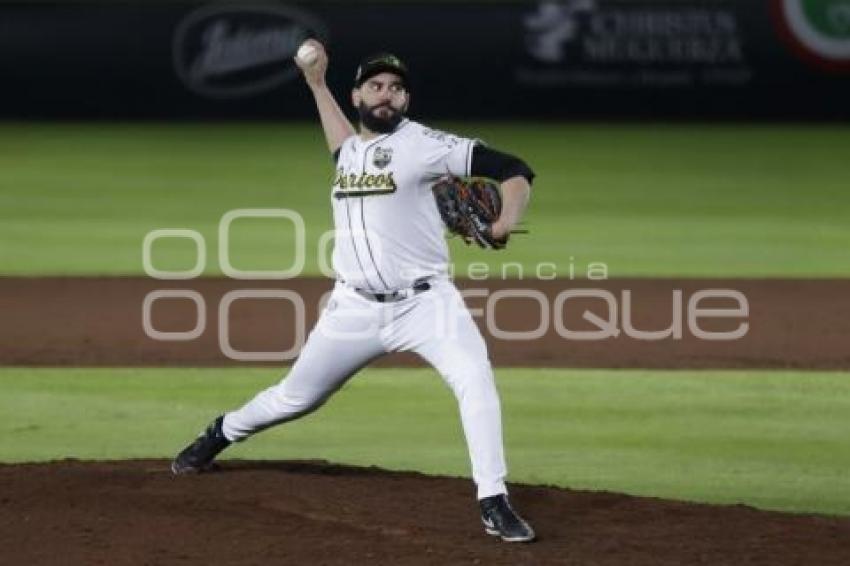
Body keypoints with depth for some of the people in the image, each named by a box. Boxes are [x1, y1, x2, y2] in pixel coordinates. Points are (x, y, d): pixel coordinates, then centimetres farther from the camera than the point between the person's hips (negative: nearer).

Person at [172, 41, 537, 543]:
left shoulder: (423, 143, -8)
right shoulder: (351, 149, 11)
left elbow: (514, 170, -13)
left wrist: (505, 223, -31)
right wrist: (316, 83, 38)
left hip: (424, 302, -5)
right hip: (356, 309, 5)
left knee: (477, 382, -27)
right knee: (296, 397, 16)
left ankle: (494, 505, -24)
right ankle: (221, 434, 44)